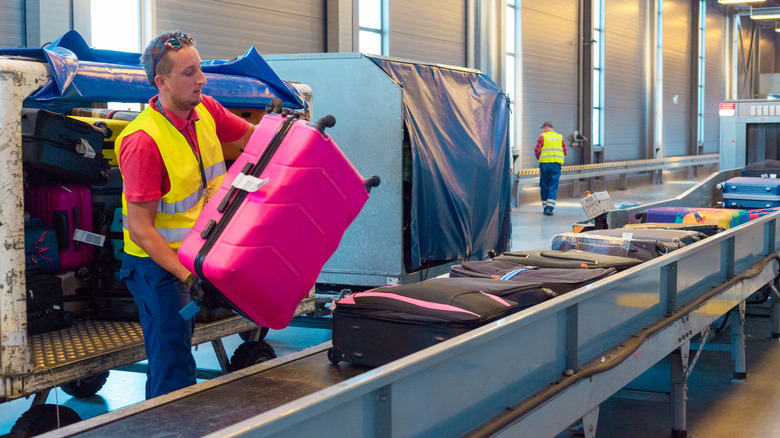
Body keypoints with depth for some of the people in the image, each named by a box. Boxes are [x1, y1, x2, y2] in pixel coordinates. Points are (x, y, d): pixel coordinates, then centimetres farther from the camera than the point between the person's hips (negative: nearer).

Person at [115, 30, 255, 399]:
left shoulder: (206, 110, -3)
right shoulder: (144, 141, -26)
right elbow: (139, 229, -25)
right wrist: (185, 275, -32)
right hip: (157, 262, -8)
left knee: (174, 355, 18)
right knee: (173, 368, -3)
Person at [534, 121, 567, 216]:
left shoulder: (542, 137, -1)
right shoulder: (560, 137, 9)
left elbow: (537, 150, -6)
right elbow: (565, 151, 7)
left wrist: (538, 158, 13)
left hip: (545, 163, -2)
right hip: (556, 164, 2)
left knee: (544, 186, 9)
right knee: (553, 187, 0)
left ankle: (545, 207, 13)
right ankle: (549, 208, -12)